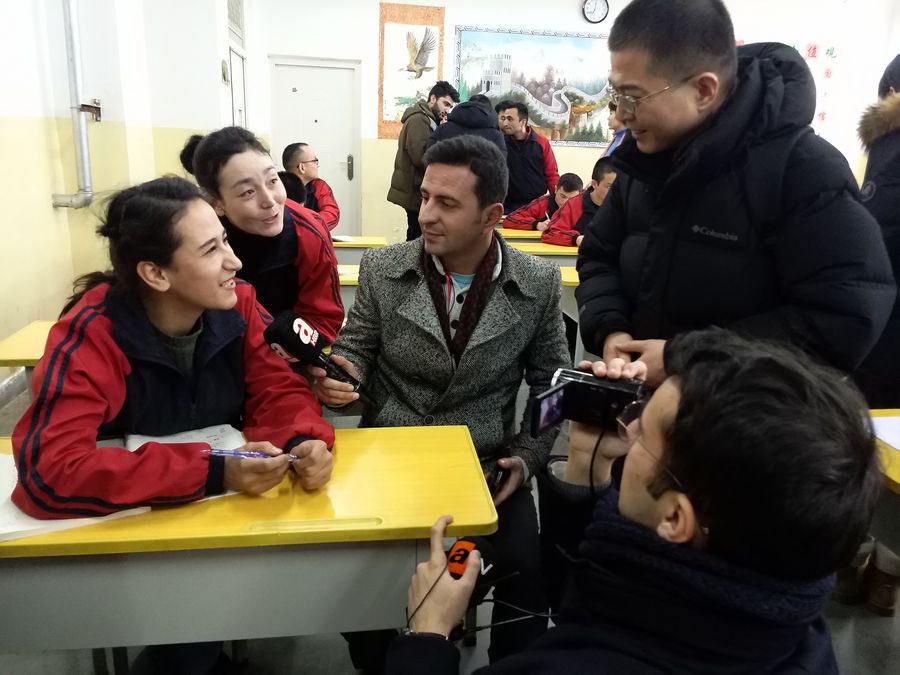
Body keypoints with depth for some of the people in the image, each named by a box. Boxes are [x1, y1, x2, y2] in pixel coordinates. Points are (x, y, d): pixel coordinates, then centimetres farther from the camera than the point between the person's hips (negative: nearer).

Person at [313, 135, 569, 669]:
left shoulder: (538, 283, -3)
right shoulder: (382, 270, -3)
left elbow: (551, 380, 6)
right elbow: (356, 350, 5)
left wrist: (529, 457, -5)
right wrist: (340, 375, -18)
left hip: (487, 465, 0)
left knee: (526, 571, -18)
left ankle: (512, 662, 13)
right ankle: (375, 659, 15)